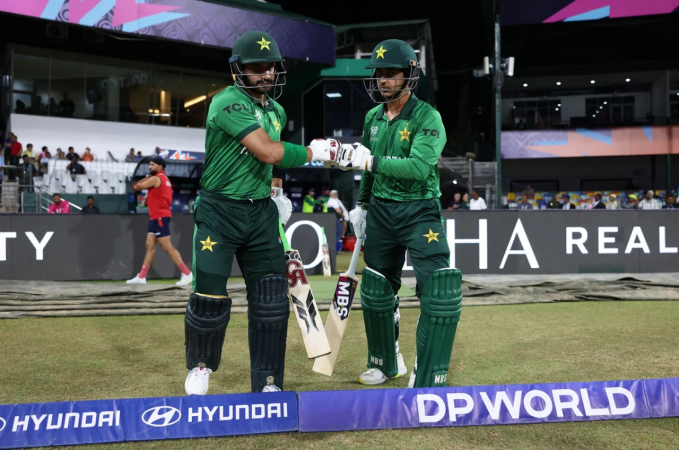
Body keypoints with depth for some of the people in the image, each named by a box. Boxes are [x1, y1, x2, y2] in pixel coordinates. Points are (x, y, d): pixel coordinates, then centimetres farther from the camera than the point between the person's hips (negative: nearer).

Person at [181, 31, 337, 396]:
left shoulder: (276, 111, 11)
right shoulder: (227, 103, -16)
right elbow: (268, 152, -25)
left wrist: (275, 195, 13)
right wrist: (314, 152, -14)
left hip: (261, 213, 6)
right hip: (220, 212, -6)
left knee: (271, 301, 3)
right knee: (209, 299, -1)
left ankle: (267, 384, 15)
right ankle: (200, 365, 29)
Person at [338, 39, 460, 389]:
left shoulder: (427, 118, -13)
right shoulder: (373, 117, 7)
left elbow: (419, 167, -29)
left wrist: (369, 160, -32)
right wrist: (362, 204, 18)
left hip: (419, 212, -6)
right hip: (381, 211, 6)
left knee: (440, 294, -16)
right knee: (376, 291, 13)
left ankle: (427, 381, -4)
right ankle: (386, 363, 34)